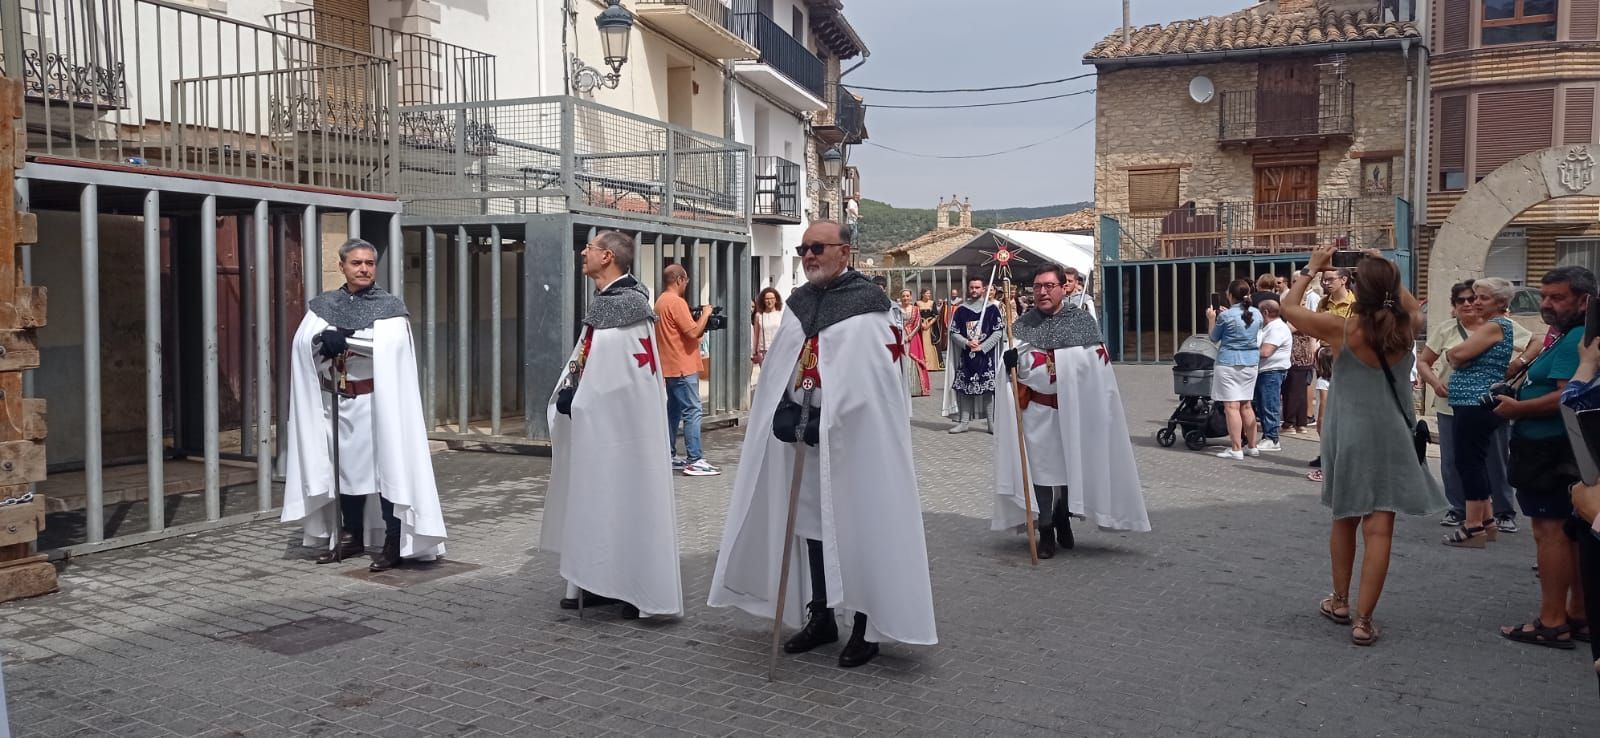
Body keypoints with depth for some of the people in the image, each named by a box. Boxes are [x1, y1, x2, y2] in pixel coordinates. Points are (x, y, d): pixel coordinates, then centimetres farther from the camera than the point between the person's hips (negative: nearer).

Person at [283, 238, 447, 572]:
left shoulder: (391, 306, -2)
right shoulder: (324, 304, 9)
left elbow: (389, 344, -21)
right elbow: (303, 341, -6)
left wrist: (343, 339, -20)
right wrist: (324, 341, -26)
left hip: (378, 400, -4)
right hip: (340, 401, 4)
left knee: (387, 466, -4)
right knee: (347, 466, 11)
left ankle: (395, 542, 1)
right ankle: (352, 536, 24)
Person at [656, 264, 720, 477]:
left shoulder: (661, 302, 14)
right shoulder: (677, 302, -16)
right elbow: (693, 332, -20)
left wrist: (700, 321, 13)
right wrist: (705, 315, -6)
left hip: (669, 367, 10)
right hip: (683, 367, -10)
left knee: (673, 411, 14)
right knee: (692, 411, -9)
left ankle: (669, 456, 18)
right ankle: (694, 460, -11)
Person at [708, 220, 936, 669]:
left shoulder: (866, 306, -8)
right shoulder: (799, 303, 13)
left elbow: (870, 377, -15)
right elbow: (777, 366, 12)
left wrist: (825, 423, -17)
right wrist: (785, 411, -5)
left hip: (851, 436, -6)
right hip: (802, 431, 7)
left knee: (856, 528, -1)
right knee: (810, 522, 10)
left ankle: (868, 627, 9)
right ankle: (820, 618, 22)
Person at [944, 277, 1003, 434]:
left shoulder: (992, 308, 1)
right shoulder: (961, 309, 7)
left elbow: (998, 332, -3)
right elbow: (954, 332, 6)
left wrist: (982, 346, -11)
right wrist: (967, 343, -11)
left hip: (986, 354, -2)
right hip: (966, 355, 2)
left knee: (988, 388, -2)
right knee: (964, 388, 3)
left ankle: (991, 422, 5)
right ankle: (964, 421, 10)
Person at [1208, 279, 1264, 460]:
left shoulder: (1225, 316, -12)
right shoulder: (1257, 314, 5)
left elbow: (1214, 338, 2)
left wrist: (1212, 319, 18)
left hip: (1229, 363, -6)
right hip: (1251, 363, 6)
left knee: (1231, 406, -6)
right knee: (1245, 406, 15)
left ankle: (1236, 449, -9)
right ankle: (1251, 446, 20)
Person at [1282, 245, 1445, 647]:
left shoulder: (1342, 328, -12)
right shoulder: (1406, 327, -4)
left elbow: (1289, 307, 2)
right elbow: (1414, 307, 22)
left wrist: (1312, 268, 11)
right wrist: (1387, 273, 18)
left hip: (1347, 436, -1)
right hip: (1392, 437, 1)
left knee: (1344, 519, 17)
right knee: (1379, 529, 0)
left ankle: (1340, 602, 32)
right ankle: (1363, 621, -1)